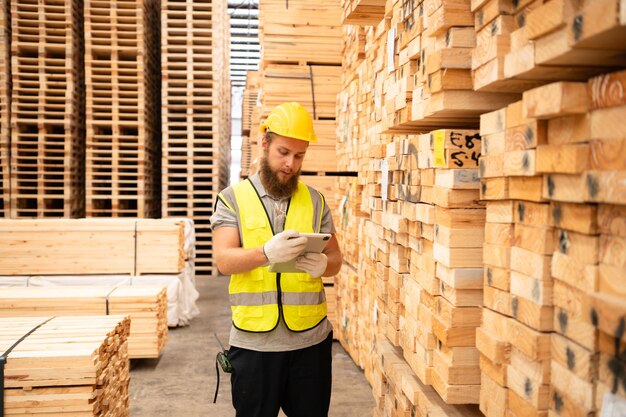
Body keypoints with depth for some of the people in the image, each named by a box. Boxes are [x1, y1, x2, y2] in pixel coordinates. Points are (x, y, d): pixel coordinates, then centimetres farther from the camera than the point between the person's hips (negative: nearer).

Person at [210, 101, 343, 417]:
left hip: (310, 340, 2)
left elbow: (336, 258, 8)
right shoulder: (233, 198, -1)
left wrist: (324, 265, -16)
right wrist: (266, 253, -30)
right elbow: (224, 260, -11)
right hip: (254, 342, -2)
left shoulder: (315, 200, 6)